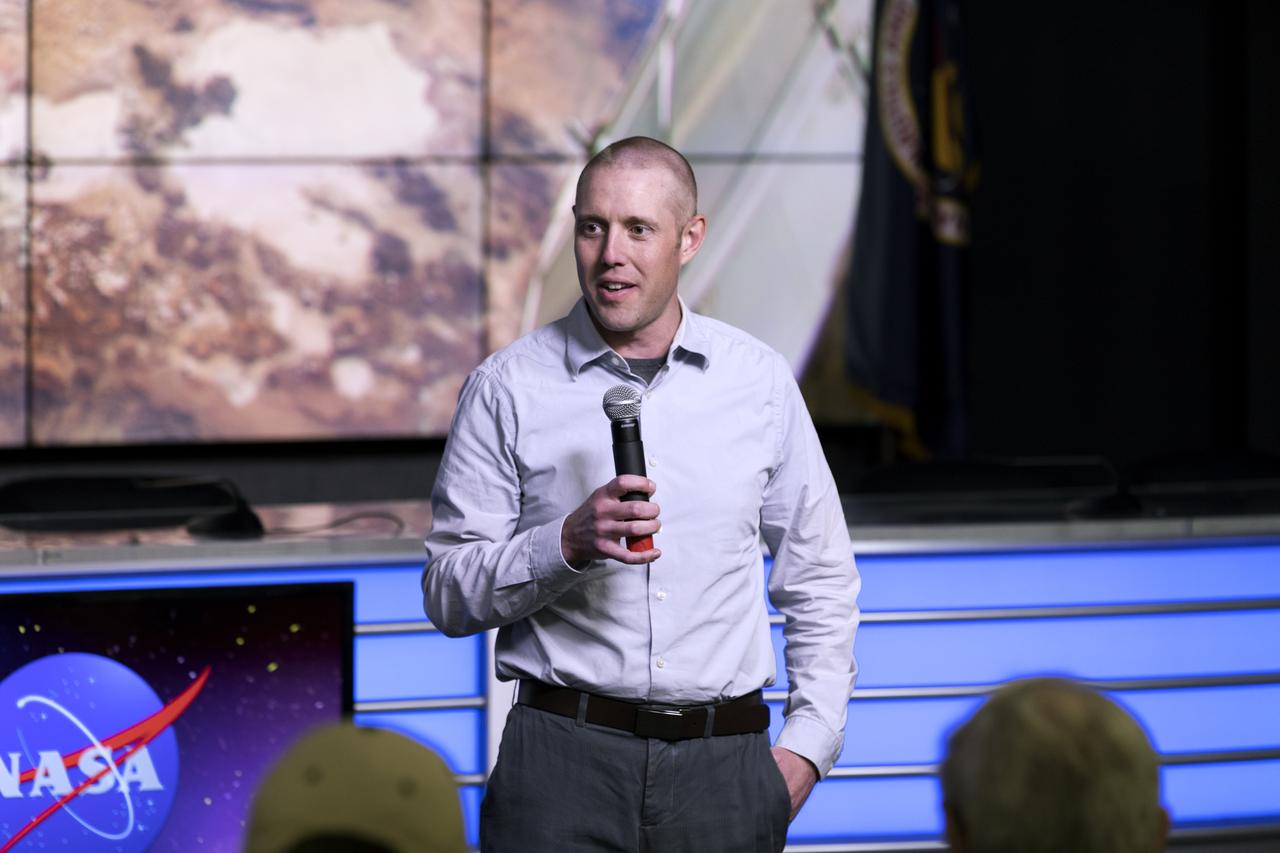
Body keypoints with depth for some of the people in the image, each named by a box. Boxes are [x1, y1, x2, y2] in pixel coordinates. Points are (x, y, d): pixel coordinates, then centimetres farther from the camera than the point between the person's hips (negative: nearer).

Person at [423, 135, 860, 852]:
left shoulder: (760, 381, 8)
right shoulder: (508, 387, 2)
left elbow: (822, 580, 15)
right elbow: (449, 594, 0)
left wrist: (808, 744, 6)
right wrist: (567, 546, -16)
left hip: (724, 765, 2)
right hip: (565, 759, -2)